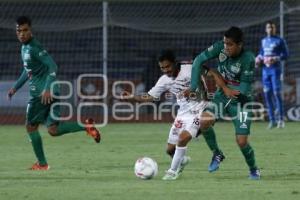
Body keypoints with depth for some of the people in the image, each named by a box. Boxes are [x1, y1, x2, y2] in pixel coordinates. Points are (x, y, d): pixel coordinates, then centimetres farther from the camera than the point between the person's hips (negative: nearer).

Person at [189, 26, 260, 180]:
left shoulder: (248, 59, -25)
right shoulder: (220, 47, -14)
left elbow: (244, 90, -21)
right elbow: (199, 60, -9)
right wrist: (193, 86, -15)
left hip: (240, 101, -4)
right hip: (222, 96, 4)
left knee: (241, 142, -8)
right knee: (204, 122, -24)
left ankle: (253, 169, 21)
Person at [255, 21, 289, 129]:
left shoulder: (280, 41, -1)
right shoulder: (263, 41, 17)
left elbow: (285, 55, -4)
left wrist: (275, 59, -18)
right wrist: (259, 59, 8)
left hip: (275, 69, -6)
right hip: (265, 70, 6)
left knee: (277, 93, -11)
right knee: (267, 94, 3)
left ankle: (281, 119, -7)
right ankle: (272, 120, 9)